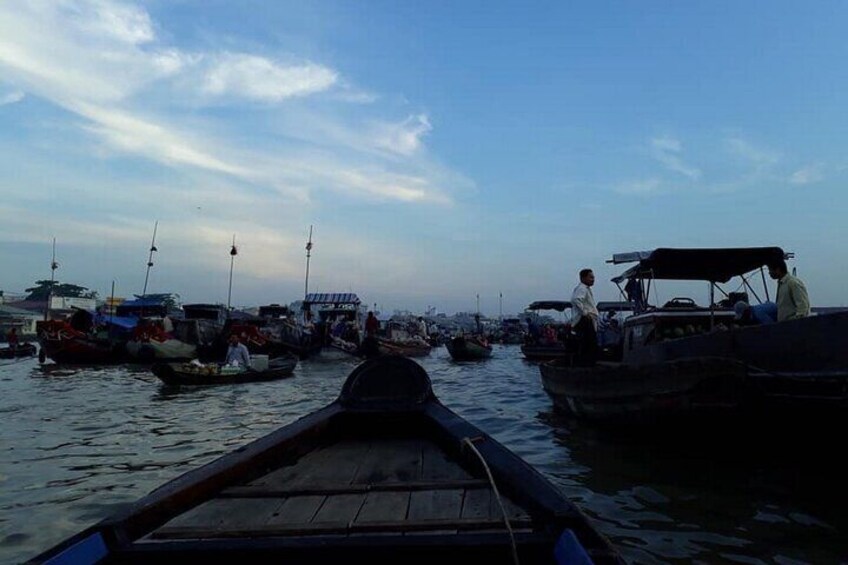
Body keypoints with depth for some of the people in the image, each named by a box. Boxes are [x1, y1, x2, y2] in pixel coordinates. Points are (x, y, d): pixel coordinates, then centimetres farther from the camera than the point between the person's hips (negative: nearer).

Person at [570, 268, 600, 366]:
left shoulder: (586, 289, 24)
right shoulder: (581, 288, -10)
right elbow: (576, 300, -29)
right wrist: (584, 313, -24)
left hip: (589, 321, 11)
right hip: (584, 320, -11)